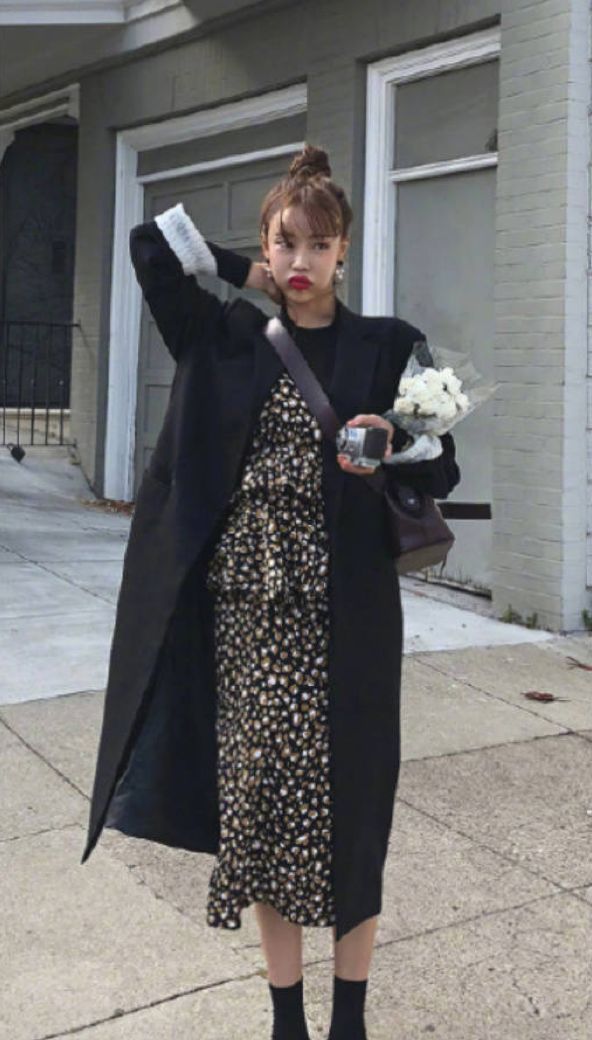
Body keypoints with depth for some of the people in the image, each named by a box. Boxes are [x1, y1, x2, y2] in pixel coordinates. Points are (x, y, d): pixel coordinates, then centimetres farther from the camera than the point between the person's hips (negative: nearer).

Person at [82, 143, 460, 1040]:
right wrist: (244, 273, 12)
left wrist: (391, 448, -19)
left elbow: (442, 471, 0)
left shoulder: (388, 346, 1)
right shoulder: (229, 339, 8)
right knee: (259, 799, 6)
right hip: (245, 604, 2)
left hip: (345, 610, -2)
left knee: (345, 802, 3)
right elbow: (150, 241, 11)